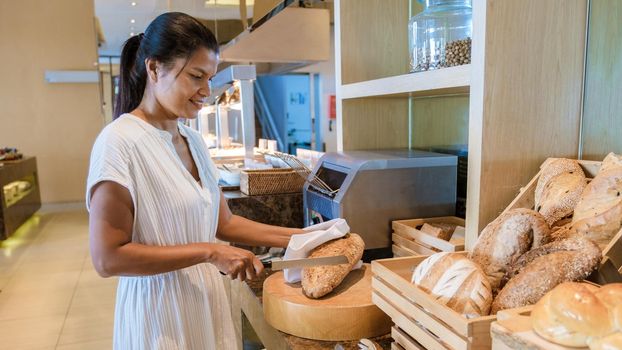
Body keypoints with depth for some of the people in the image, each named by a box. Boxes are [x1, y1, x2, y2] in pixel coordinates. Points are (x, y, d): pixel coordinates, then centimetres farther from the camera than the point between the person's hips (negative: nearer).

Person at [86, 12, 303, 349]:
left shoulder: (193, 140, 3)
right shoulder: (119, 142, -18)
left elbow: (223, 223, 6)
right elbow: (107, 257, -21)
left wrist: (298, 237, 0)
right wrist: (208, 252, -23)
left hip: (206, 301, 7)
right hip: (160, 316, -6)